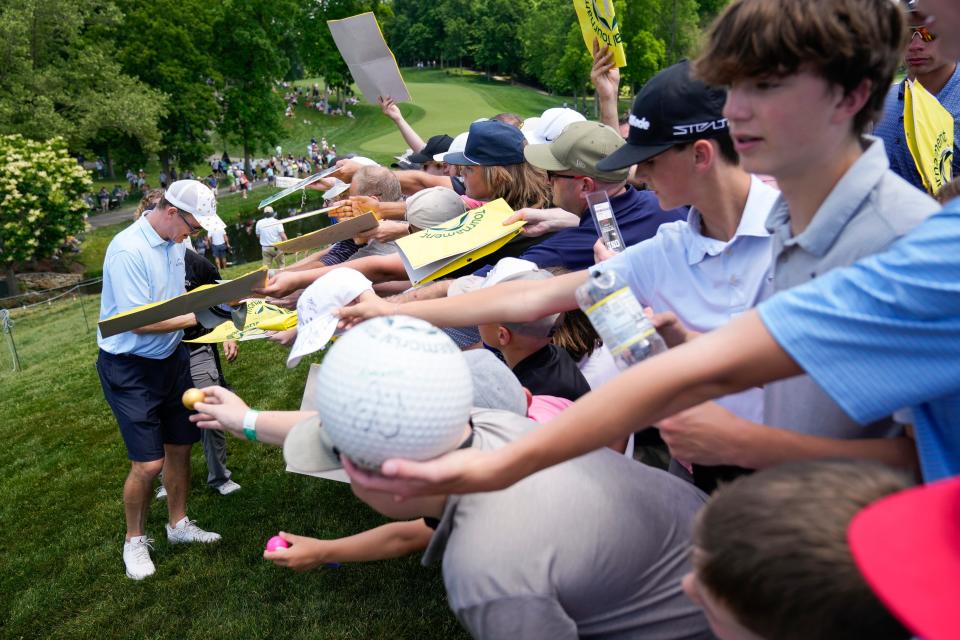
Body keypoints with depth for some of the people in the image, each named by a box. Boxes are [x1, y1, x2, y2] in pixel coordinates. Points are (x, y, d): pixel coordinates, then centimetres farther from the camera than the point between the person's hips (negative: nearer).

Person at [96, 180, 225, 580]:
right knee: (148, 463, -6)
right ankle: (134, 540, 20)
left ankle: (178, 524, 35)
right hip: (130, 369, -8)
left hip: (171, 359, 8)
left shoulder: (174, 242, 1)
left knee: (180, 446, 15)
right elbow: (139, 322, -25)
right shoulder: (128, 251, -24)